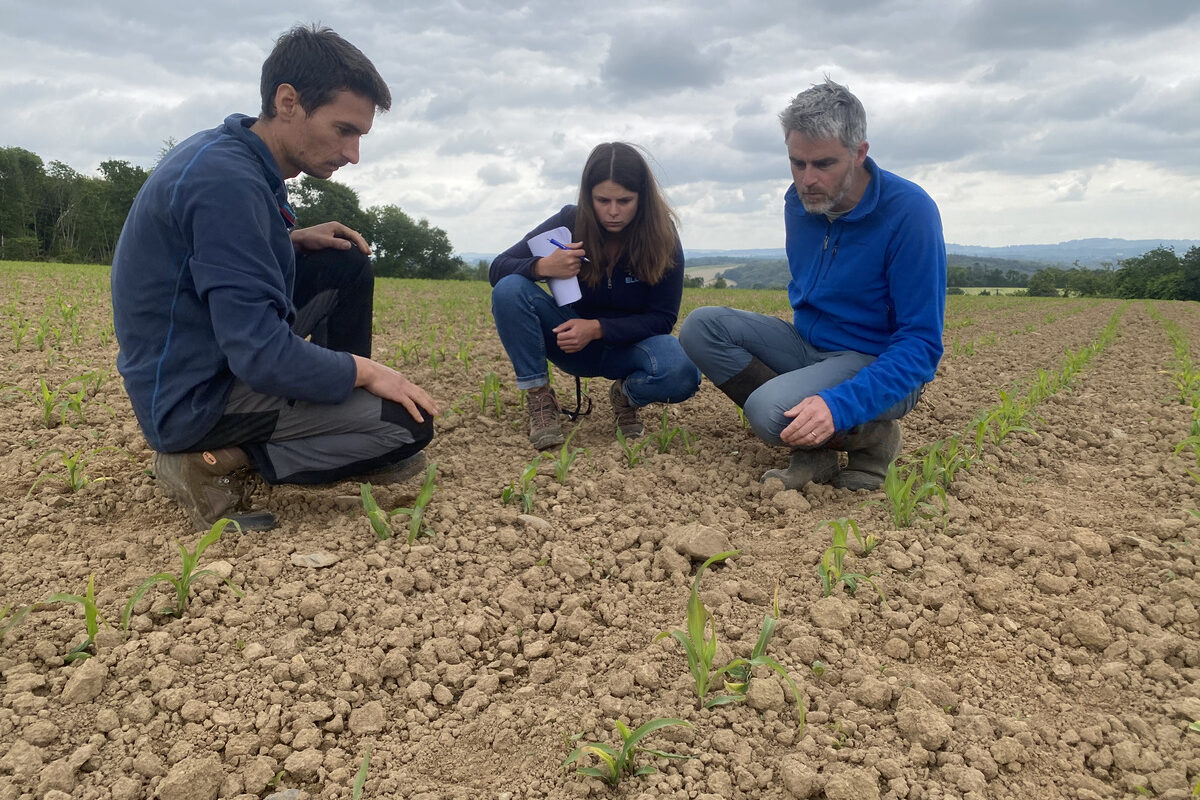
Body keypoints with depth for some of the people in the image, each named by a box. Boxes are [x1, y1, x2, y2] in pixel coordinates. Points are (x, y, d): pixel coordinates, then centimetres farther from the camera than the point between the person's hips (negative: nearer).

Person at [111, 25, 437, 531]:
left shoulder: (225, 151, 3)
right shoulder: (227, 179, -26)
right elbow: (262, 354, -30)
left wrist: (292, 242, 3)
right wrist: (364, 370, -16)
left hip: (209, 360, 10)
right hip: (195, 399, -10)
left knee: (347, 262, 10)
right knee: (408, 422, -14)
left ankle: (342, 416, 16)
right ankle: (221, 462, -7)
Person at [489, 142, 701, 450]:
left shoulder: (662, 237, -16)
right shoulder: (570, 222, -14)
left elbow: (663, 319, -14)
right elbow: (498, 269, -12)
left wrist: (597, 328, -29)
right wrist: (542, 267, -35)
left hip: (629, 346, 0)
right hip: (574, 341, 1)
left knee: (682, 373, -35)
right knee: (509, 289, -26)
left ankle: (627, 395, 0)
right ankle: (539, 398, -14)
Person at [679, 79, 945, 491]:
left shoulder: (909, 212, -20)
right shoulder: (799, 201, 1)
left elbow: (921, 344, -23)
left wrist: (838, 405, -35)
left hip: (882, 367, -7)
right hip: (808, 346, 8)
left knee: (771, 410, -34)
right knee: (701, 326, -12)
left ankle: (867, 436, -3)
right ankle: (813, 444, -10)